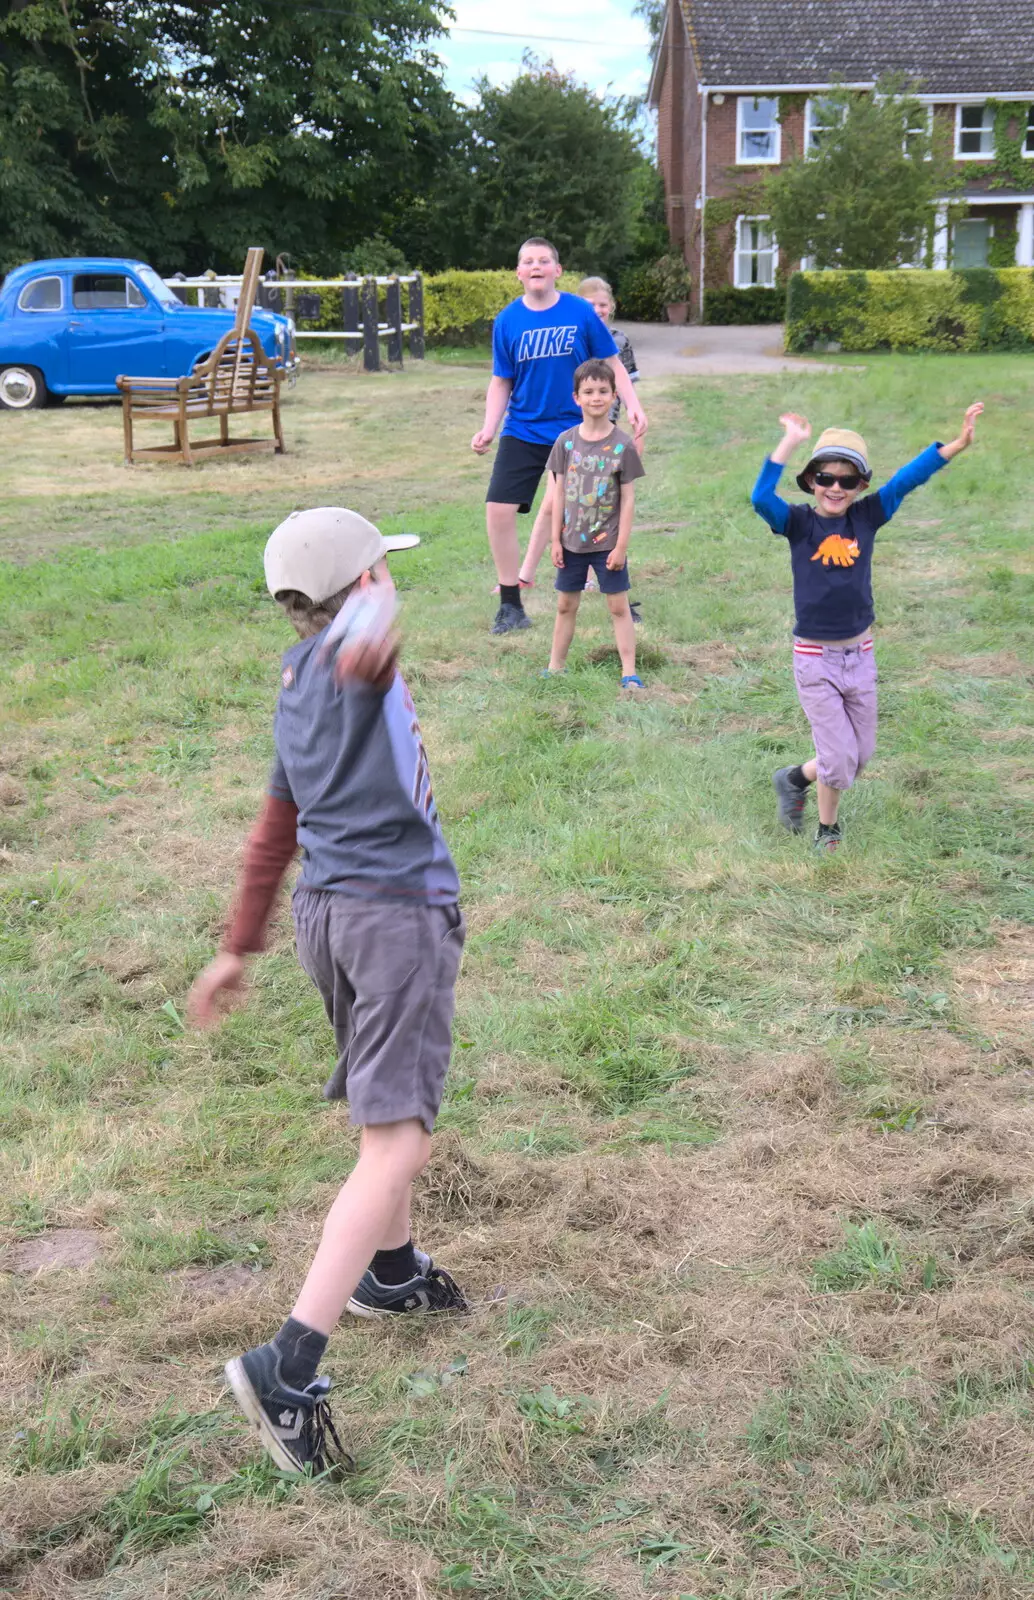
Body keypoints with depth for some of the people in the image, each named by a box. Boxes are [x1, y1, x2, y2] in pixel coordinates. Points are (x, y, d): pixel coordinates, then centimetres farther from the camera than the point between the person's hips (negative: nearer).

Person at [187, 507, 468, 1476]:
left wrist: (238, 948, 28)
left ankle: (389, 1271, 47)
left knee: (389, 1110, 27)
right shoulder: (347, 657, -8)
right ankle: (289, 1366, -17)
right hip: (399, 911, -9)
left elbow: (275, 830, 23)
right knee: (395, 1141, -10)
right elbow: (366, 637, -37)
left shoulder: (296, 681, 17)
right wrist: (374, 628, -61)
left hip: (322, 912, 9)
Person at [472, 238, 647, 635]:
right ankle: (510, 607, 6)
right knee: (498, 509, -9)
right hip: (523, 432, 1)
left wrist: (633, 406, -11)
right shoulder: (508, 320, -2)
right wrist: (488, 429, -7)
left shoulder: (581, 313, -6)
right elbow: (501, 383, 5)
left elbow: (611, 364, 1)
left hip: (575, 430, -1)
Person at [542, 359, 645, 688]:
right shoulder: (566, 442, -2)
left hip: (607, 542, -2)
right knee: (565, 605, 12)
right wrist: (556, 540, 1)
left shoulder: (622, 445, -8)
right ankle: (555, 666, 24)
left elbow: (628, 499, -6)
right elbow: (559, 493, 3)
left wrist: (621, 545, -9)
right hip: (572, 541, 3)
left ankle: (629, 672, 8)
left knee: (619, 606, 3)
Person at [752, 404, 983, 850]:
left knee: (860, 754, 15)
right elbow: (761, 498, -27)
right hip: (815, 660, -4)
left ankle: (795, 779, 40)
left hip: (860, 654, 4)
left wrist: (958, 443, -17)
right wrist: (790, 443, -33)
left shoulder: (866, 517, -1)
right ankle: (827, 831, 27)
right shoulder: (799, 524, -9)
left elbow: (907, 479, -7)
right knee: (839, 756, -1)